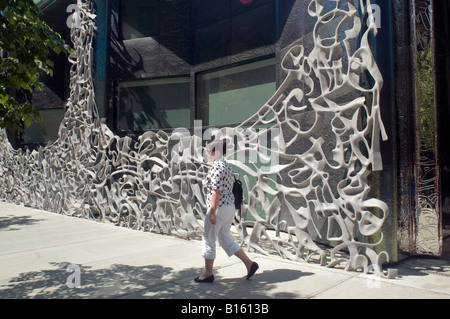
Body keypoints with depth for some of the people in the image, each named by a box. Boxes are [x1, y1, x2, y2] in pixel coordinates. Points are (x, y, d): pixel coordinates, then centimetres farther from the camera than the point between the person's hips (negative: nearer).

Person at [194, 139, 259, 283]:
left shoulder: (217, 167, -16)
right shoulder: (226, 166, 13)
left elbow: (216, 191, -21)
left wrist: (212, 212, -19)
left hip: (219, 208, -10)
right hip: (230, 207, 10)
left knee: (208, 239, 5)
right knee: (226, 239, 18)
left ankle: (208, 274, 17)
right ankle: (250, 264, 17)